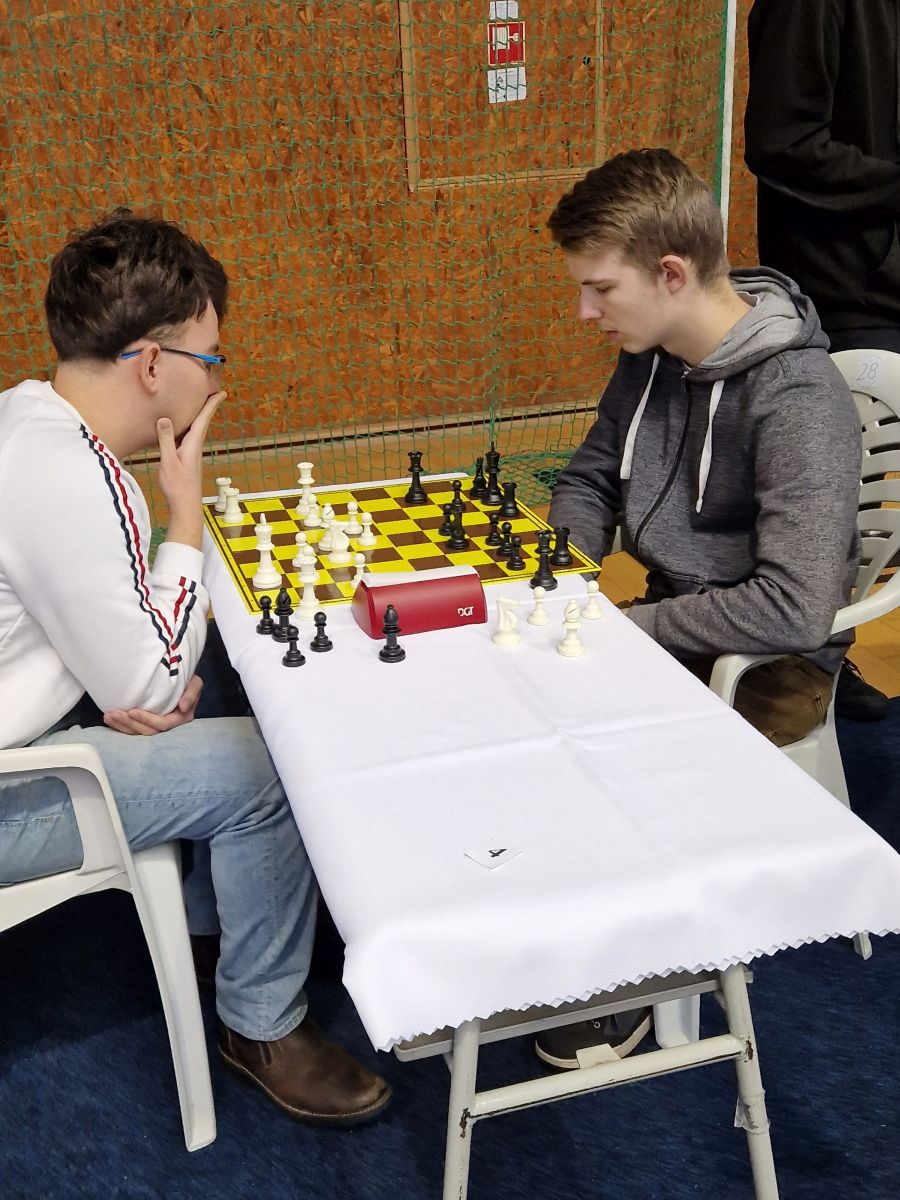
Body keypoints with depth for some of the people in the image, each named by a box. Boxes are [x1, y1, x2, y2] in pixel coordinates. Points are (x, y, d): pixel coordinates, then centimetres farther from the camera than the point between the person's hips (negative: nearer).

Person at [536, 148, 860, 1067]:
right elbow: (588, 483, 14)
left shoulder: (796, 399, -26)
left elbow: (796, 608, -33)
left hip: (765, 665, -8)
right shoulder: (650, 356, -2)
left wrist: (629, 626, -23)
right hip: (667, 627, 8)